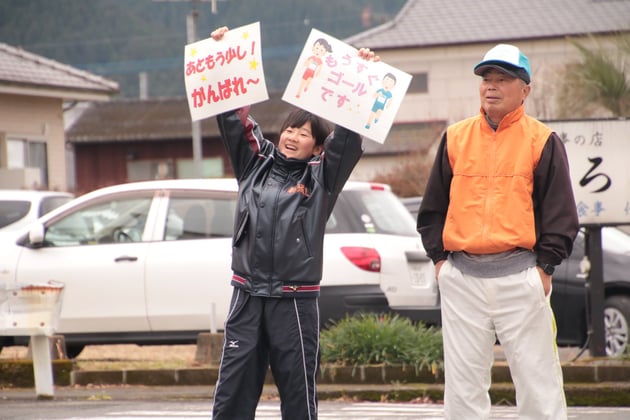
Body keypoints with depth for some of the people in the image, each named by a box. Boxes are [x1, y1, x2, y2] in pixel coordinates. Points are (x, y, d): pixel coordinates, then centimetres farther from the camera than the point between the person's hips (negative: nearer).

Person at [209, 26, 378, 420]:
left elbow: (349, 135, -6)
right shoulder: (256, 162, 12)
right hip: (248, 298, 2)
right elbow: (235, 117, 11)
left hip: (296, 302, -2)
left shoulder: (322, 176, 5)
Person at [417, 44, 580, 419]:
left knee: (537, 378, -2)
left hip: (520, 275, -3)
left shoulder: (542, 141, 2)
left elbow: (561, 214, 0)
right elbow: (433, 208, 15)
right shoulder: (456, 138, 11)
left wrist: (544, 266, -6)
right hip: (461, 277, 3)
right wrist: (439, 257, 6)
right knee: (463, 382, 6)